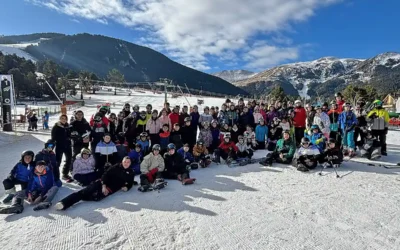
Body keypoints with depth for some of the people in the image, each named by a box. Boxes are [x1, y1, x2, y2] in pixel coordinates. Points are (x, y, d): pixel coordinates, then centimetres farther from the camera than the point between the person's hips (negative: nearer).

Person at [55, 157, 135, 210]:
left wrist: (126, 187, -3)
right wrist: (104, 185, -14)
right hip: (102, 183, 2)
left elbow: (130, 183, 20)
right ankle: (63, 203, -28)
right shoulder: (116, 167, 7)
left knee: (97, 197, -29)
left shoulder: (130, 173, 11)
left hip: (111, 189, -2)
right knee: (84, 192, -18)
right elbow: (106, 174, 0)